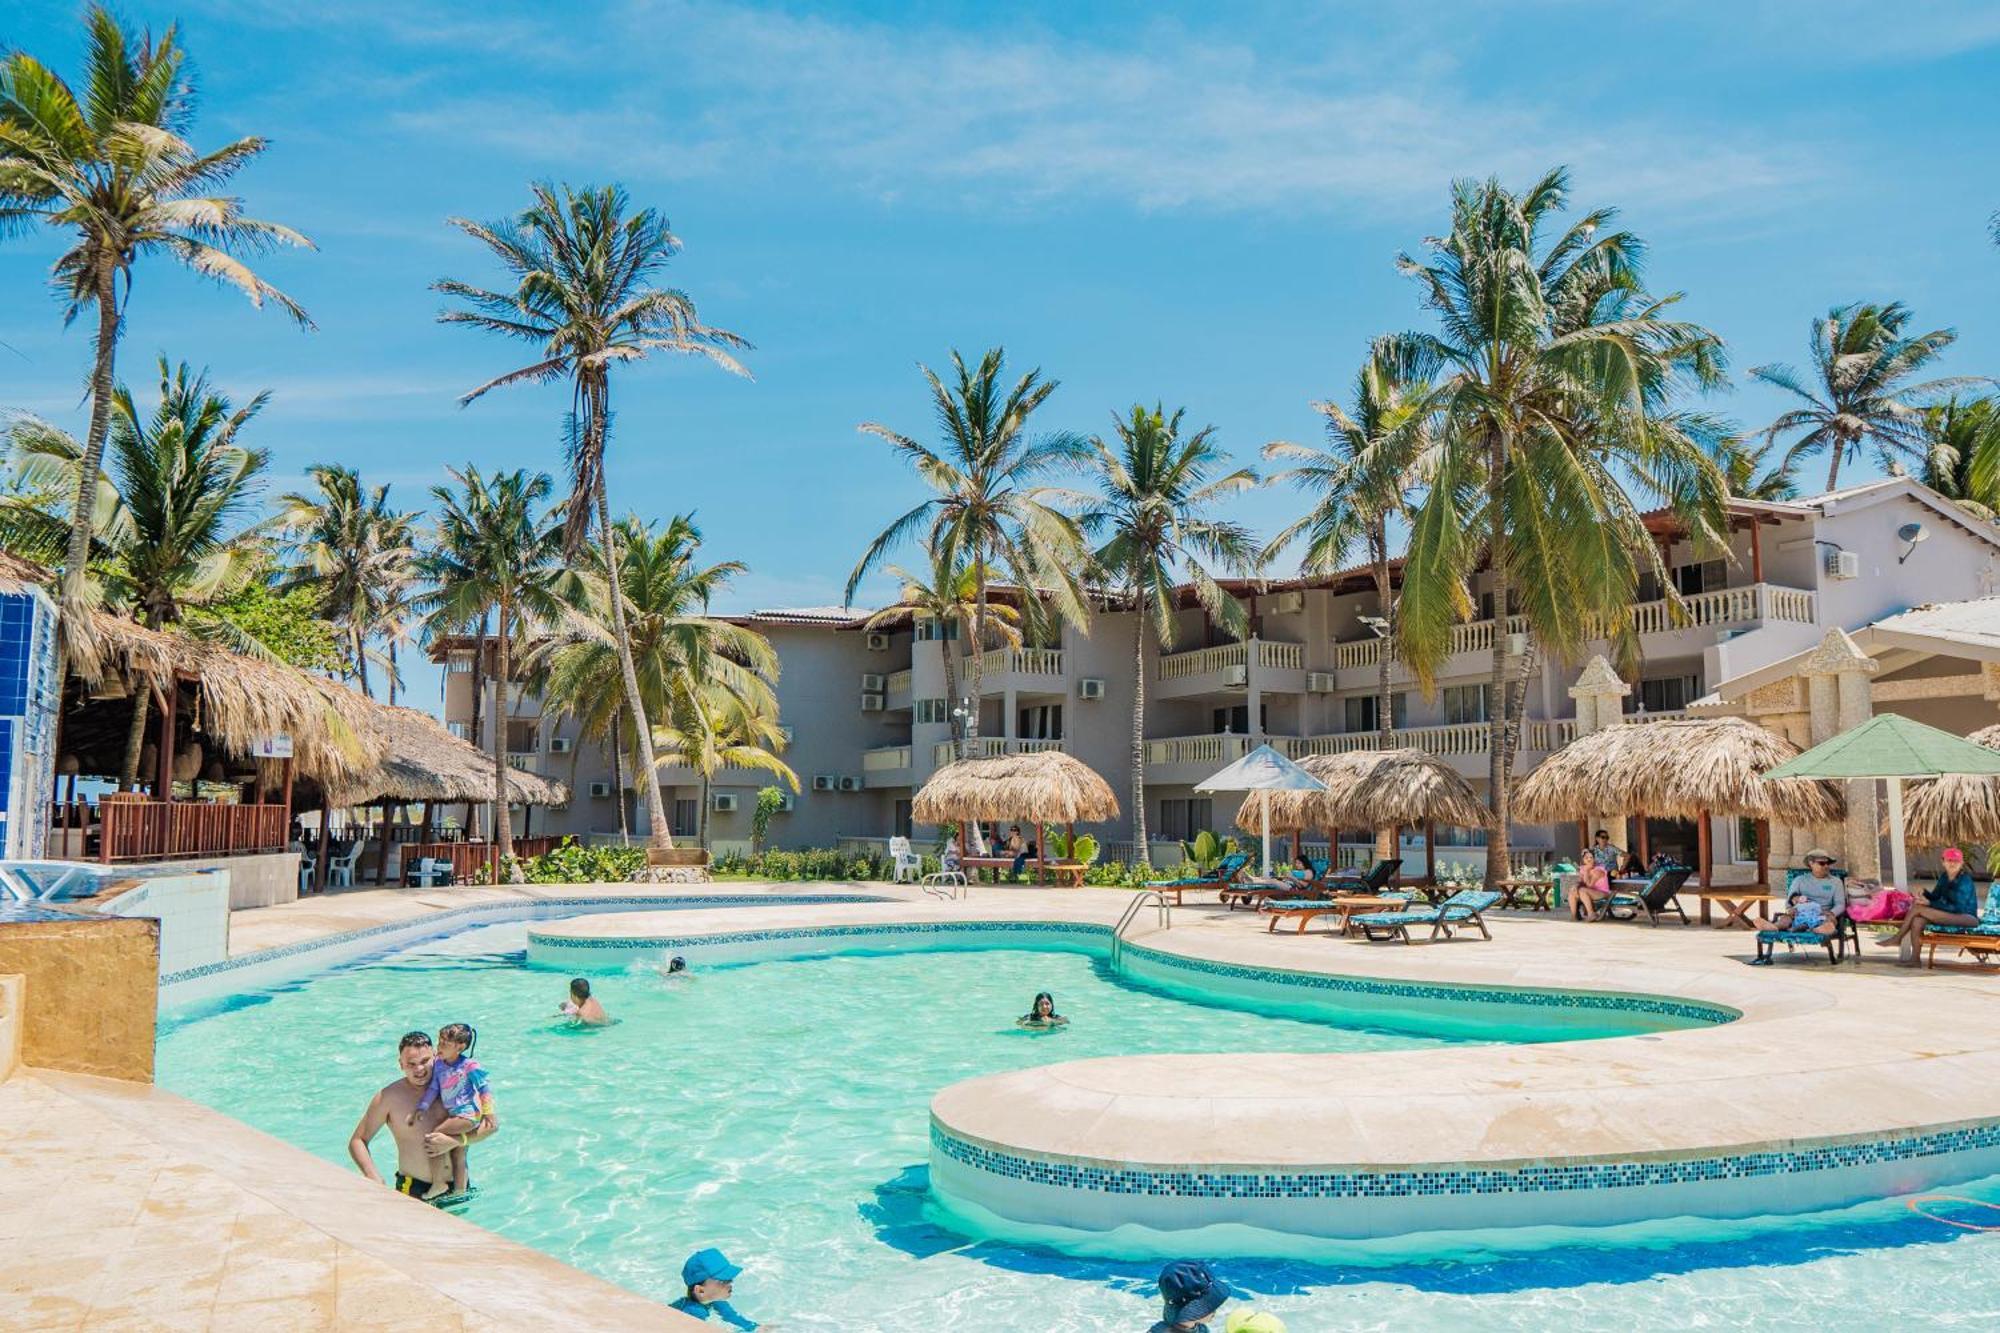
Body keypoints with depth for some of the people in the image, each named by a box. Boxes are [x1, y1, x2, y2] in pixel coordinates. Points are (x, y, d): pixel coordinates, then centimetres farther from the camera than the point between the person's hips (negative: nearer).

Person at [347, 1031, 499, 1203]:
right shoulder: (390, 1097, -2)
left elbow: (493, 1124, 2)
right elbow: (357, 1142, 3)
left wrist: (456, 1141, -13)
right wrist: (374, 1178, -13)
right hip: (414, 1191, -3)